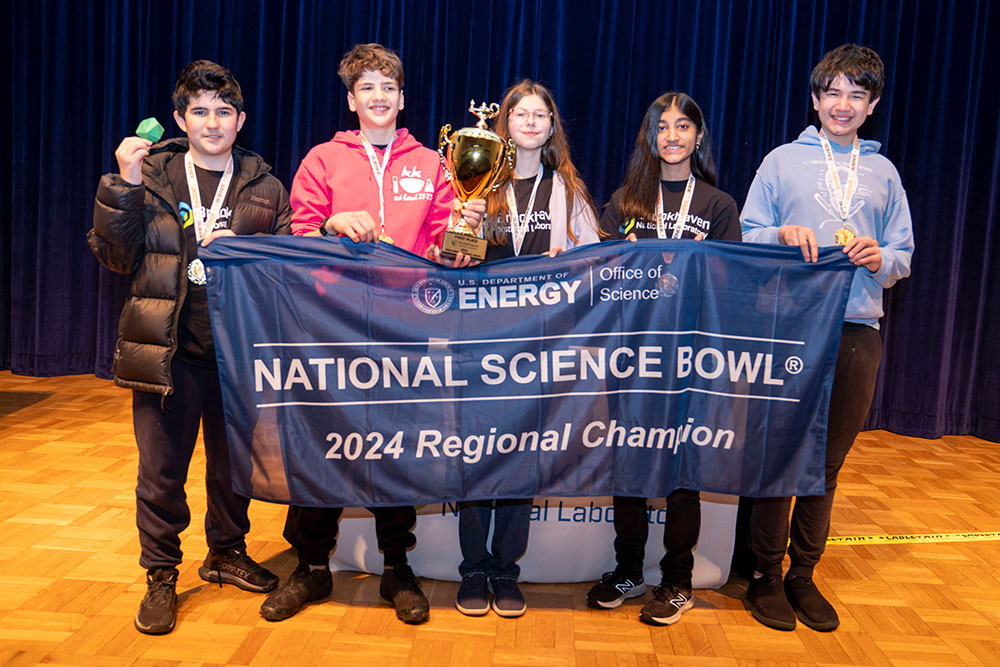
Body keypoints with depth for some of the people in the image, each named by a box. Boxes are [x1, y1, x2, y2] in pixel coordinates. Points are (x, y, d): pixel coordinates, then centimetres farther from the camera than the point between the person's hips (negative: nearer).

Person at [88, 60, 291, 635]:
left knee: (234, 459, 13)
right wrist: (124, 187, -10)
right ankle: (161, 575, 23)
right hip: (168, 348, -1)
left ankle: (227, 552, 35)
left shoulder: (264, 187, 8)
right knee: (161, 468, 5)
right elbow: (117, 257, 1)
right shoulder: (152, 175, 6)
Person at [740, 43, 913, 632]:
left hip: (857, 332, 3)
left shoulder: (884, 173, 17)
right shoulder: (782, 161, 9)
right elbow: (747, 239, 6)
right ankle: (766, 574, 15)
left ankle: (804, 575, 21)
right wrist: (783, 235, -13)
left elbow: (903, 257, 16)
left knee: (828, 462, 8)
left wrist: (880, 259, -6)